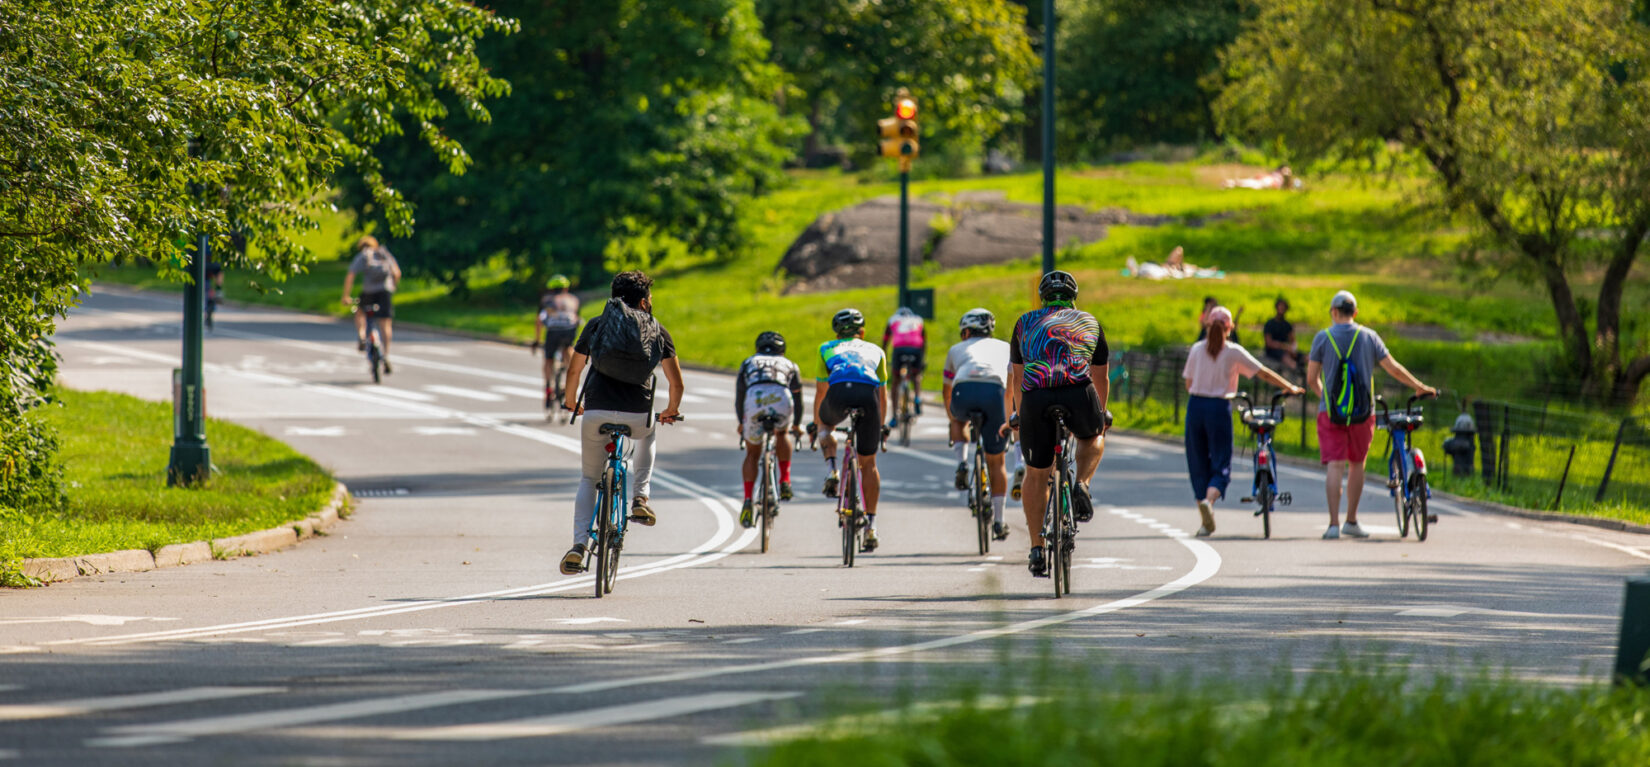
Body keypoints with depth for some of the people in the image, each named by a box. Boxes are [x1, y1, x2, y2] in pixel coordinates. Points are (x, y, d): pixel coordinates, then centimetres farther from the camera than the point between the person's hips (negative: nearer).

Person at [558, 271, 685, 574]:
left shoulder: (596, 325, 13)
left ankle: (578, 545, -2)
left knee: (588, 480, 15)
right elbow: (676, 381, 9)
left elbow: (573, 371, 18)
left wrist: (570, 401, 37)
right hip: (637, 416, 0)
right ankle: (640, 498, 23)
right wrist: (671, 411, 28)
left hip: (596, 412, 0)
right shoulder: (656, 330, 11)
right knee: (648, 436, 38)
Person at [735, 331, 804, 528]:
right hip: (781, 397, 0)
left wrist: (741, 422, 55)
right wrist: (796, 425, 58)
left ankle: (747, 502, 4)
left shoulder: (749, 362, 36)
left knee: (752, 453, 17)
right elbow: (797, 398, 43)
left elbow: (739, 397, 40)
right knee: (781, 433, 34)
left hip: (754, 400, 0)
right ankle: (785, 480, 20)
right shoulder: (789, 365, 36)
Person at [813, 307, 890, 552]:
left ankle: (831, 470, 11)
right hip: (869, 394, 1)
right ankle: (871, 527, 13)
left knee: (827, 423, 37)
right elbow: (883, 394, 36)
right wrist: (880, 426, 48)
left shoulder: (827, 348, 32)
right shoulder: (875, 351, 34)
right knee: (868, 463, 15)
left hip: (839, 392, -1)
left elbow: (820, 392, 36)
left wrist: (816, 424, 49)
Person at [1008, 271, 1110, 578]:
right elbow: (1101, 378, 36)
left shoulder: (1026, 323, 27)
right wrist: (1101, 413, 53)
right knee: (1093, 437, 32)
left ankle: (1036, 549, 12)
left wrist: (1020, 415, 49)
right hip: (1079, 394, 0)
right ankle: (1082, 487, 5)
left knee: (1036, 474, 16)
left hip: (1036, 399, 0)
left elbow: (1016, 377, 34)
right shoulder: (1089, 322, 26)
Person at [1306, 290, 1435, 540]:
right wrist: (1419, 387, 14)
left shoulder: (1323, 338, -1)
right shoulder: (1369, 337, 3)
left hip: (1331, 411, -2)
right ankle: (1351, 521, 22)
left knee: (1335, 466, -6)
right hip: (1362, 413, 2)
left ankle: (1334, 523, -16)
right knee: (1357, 464, 17)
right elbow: (1393, 368, 1)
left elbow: (1311, 378, 0)